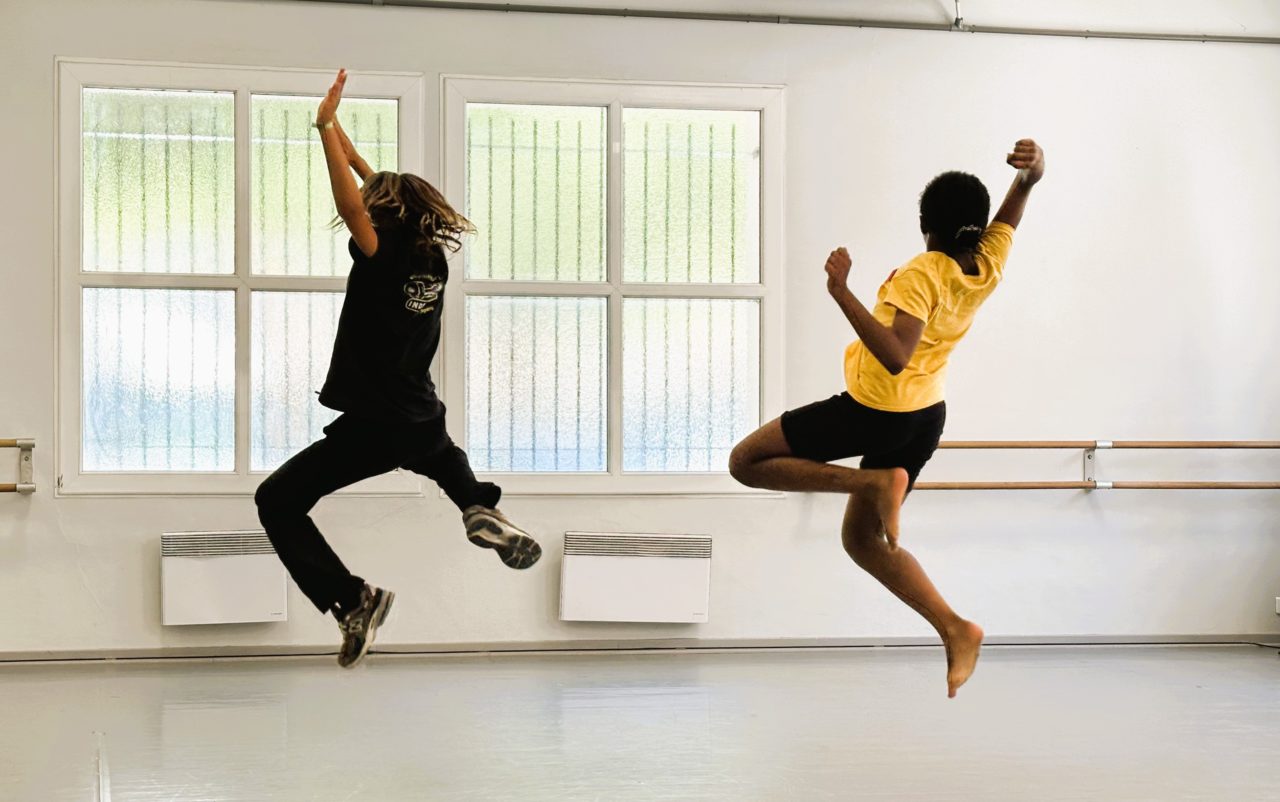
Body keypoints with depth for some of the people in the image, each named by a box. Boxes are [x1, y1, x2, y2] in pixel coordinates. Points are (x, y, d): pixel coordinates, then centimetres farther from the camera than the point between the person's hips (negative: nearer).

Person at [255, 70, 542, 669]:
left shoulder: (383, 261, -14)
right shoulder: (434, 259, 3)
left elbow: (352, 205, -26)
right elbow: (388, 191, 15)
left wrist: (326, 125, -21)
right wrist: (341, 136, 16)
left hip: (373, 429, -7)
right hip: (423, 423, 7)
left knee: (276, 502, -1)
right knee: (441, 455, 43)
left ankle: (351, 600, -16)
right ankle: (481, 509, 11)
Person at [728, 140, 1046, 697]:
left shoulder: (923, 275, -25)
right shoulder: (989, 265, -4)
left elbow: (895, 356, -37)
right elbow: (1015, 204, 9)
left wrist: (842, 295, -40)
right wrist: (1031, 171, -13)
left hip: (875, 413, -8)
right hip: (926, 417, 8)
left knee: (746, 461, 0)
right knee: (862, 539, 18)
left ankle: (875, 481, -13)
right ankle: (955, 630, 7)